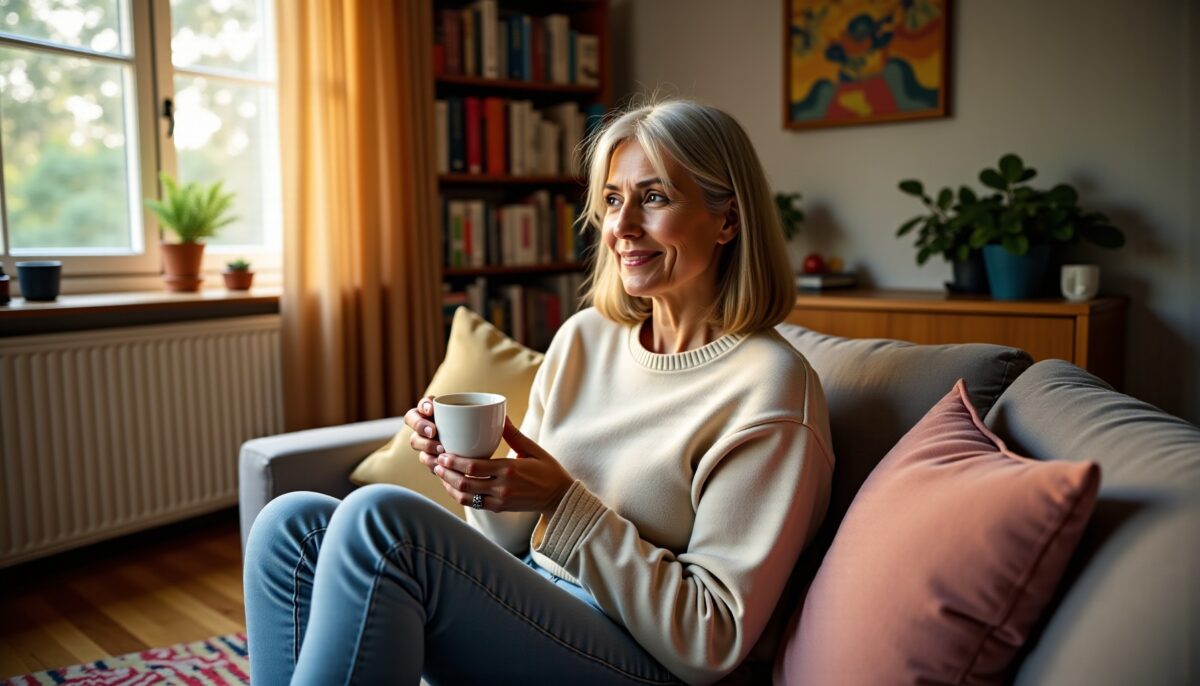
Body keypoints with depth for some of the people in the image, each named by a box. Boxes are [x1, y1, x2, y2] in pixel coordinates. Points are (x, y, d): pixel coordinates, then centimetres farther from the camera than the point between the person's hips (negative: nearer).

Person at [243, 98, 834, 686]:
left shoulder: (768, 385, -13)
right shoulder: (582, 337, 6)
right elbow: (518, 545, 13)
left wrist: (563, 501, -20)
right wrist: (474, 471, -9)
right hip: (530, 611, 7)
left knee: (378, 518, -26)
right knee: (293, 522, -12)